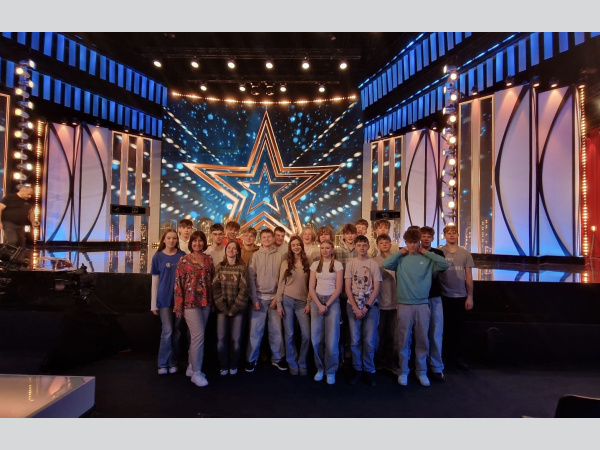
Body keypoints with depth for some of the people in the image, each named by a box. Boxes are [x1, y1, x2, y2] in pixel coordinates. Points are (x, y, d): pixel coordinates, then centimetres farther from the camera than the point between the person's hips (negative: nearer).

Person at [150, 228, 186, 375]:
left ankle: (173, 362, 21)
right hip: (164, 299, -1)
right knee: (167, 331, -1)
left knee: (177, 331, 8)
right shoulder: (158, 256, 1)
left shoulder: (182, 255, 2)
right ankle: (163, 363, 13)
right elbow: (155, 281, 3)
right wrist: (153, 303, 1)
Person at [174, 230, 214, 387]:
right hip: (190, 302, -5)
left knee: (196, 336, 13)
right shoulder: (184, 260, -5)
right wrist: (178, 306, -9)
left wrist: (213, 301, 9)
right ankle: (196, 373, 4)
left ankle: (191, 367, 27)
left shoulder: (209, 259, 8)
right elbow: (179, 283, -6)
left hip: (206, 302, 5)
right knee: (199, 335, -8)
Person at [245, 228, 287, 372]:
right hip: (259, 297, -1)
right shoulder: (256, 255, 2)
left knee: (276, 329, 6)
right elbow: (251, 277, -1)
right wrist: (254, 299, -6)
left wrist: (278, 297, -4)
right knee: (255, 330, 2)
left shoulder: (279, 255, 3)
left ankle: (278, 358, 21)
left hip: (275, 297, 1)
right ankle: (251, 359, 15)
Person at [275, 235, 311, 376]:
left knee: (306, 335, -2)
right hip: (287, 301, 0)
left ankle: (302, 363, 19)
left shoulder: (307, 263, 4)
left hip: (302, 302, 1)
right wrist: (279, 304, -3)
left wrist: (309, 303, -2)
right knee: (289, 335, 4)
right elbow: (281, 284, 3)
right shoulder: (285, 263, 4)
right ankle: (292, 364, 22)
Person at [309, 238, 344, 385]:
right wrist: (319, 304, -8)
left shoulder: (338, 265, 1)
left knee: (331, 339, -4)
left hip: (333, 301, -2)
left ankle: (331, 370, 12)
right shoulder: (315, 265, 8)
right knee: (316, 338, 0)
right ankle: (320, 368, 17)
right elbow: (311, 287, 4)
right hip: (316, 301, 2)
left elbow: (338, 288, -4)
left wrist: (327, 305, -10)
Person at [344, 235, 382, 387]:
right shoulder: (350, 263, 4)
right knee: (355, 340, 2)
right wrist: (355, 308, -7)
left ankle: (369, 371, 14)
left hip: (371, 306, -1)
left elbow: (376, 288, -2)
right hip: (353, 306, 1)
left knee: (369, 341, -1)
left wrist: (366, 307, -8)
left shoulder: (374, 263, 1)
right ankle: (357, 369, 17)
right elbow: (347, 287, 1)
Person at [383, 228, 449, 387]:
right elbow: (386, 264, -15)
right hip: (404, 304, -1)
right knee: (404, 339, 7)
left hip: (422, 305, 1)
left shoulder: (427, 259, 3)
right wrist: (400, 252, -5)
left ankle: (421, 371, 26)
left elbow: (445, 264, -9)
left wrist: (426, 252, -4)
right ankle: (403, 371, 20)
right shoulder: (400, 259, 1)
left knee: (422, 340, 11)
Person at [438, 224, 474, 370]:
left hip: (461, 296, 2)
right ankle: (446, 356, 19)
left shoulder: (465, 254, 4)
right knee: (445, 327, 6)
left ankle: (457, 357, 20)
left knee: (459, 328, 8)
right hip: (443, 296, -2)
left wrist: (470, 297, 3)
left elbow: (469, 277, 7)